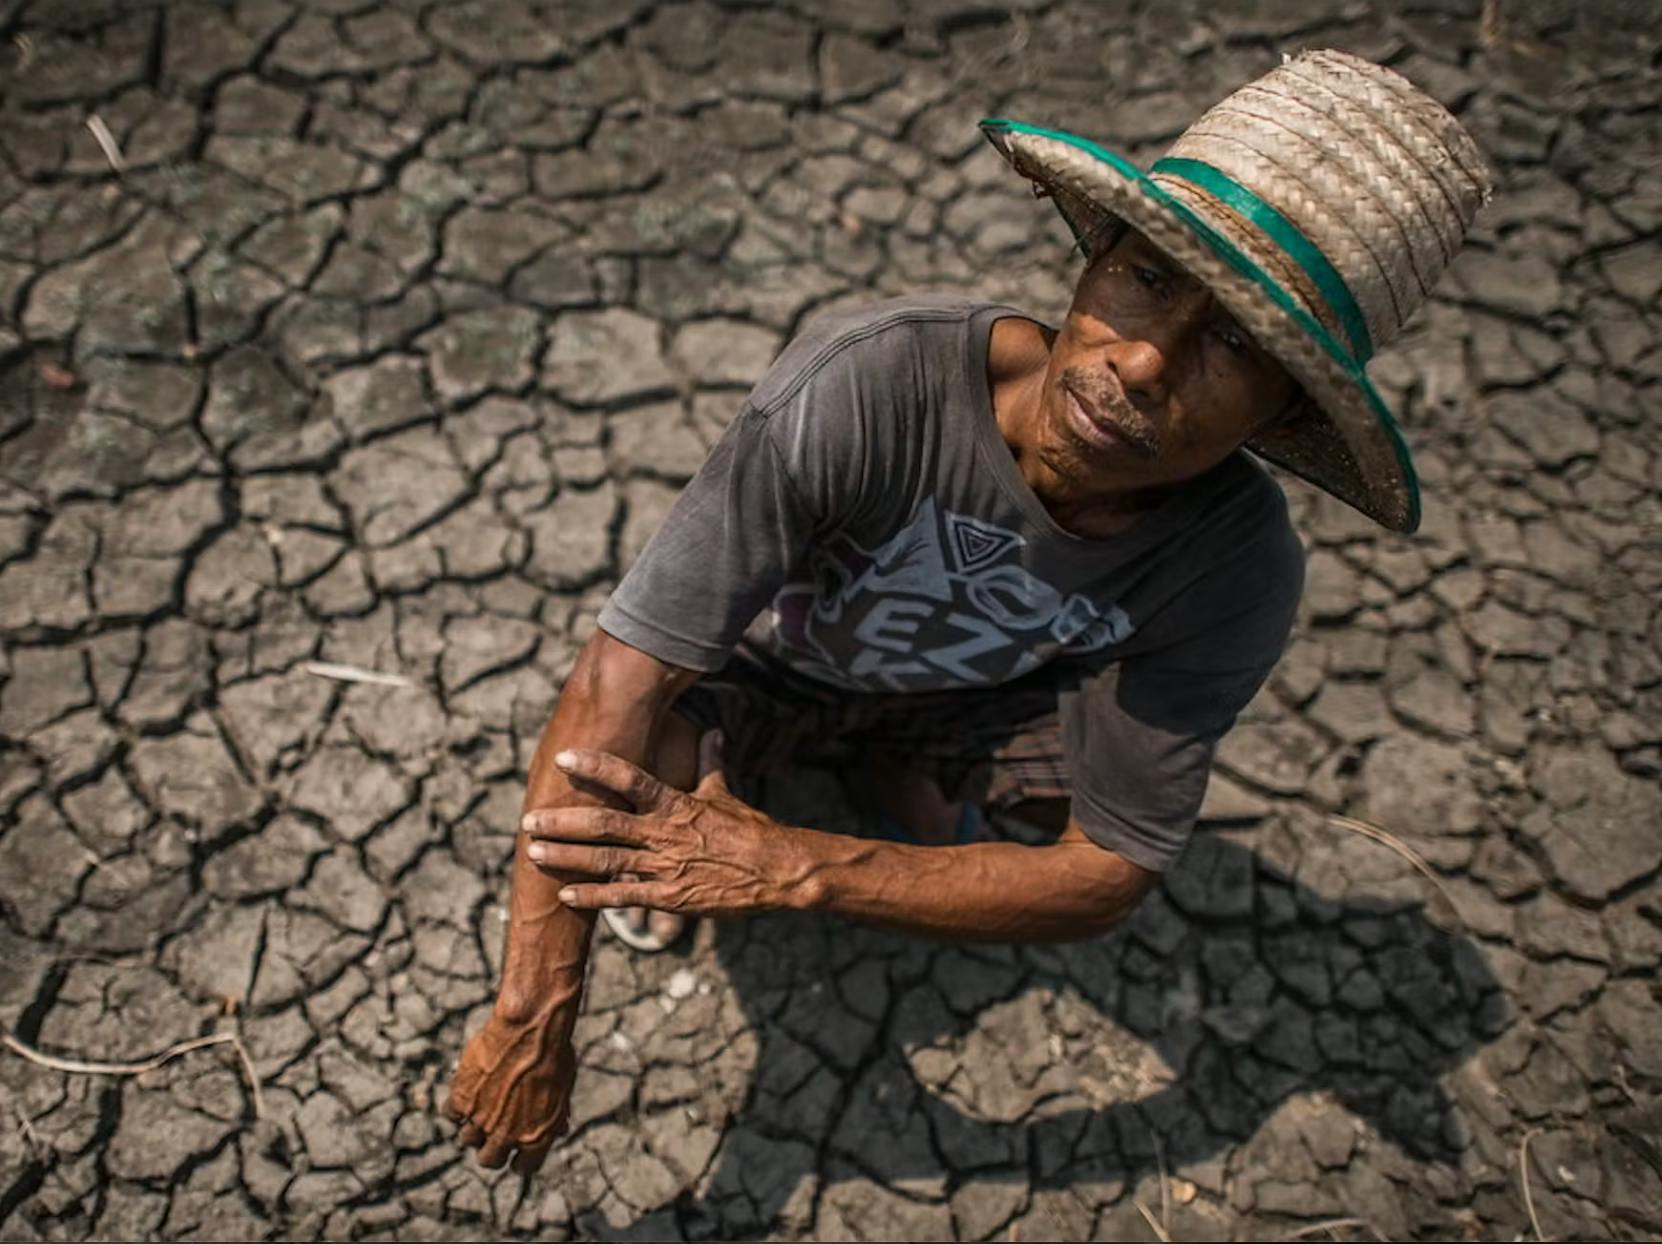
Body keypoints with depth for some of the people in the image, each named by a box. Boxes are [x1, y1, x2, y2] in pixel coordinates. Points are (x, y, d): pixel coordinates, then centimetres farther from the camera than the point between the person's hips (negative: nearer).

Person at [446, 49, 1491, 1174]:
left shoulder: (1237, 570, -30)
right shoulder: (870, 384, -41)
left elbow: (1107, 877, -26)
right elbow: (621, 683, -41)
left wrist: (792, 870, -38)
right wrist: (534, 1025, -39)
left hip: (954, 693, 3)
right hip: (758, 658, -2)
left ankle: (890, 765, 10)